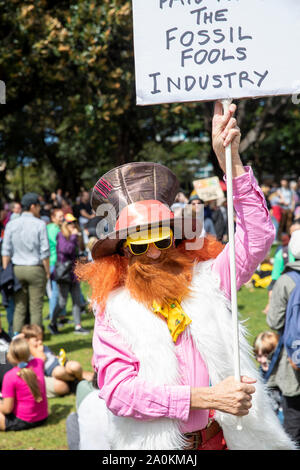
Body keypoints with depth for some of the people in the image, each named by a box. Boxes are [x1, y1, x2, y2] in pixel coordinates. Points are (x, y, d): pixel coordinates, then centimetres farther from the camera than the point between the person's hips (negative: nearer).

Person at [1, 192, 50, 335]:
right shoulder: (40, 224, -6)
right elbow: (44, 251, -7)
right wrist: (47, 271, 2)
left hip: (17, 269, 3)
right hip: (35, 269, -3)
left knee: (19, 308, 7)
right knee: (36, 309, 1)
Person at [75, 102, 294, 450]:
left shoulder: (205, 281, 0)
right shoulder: (113, 310, -8)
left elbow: (257, 237, -5)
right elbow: (117, 391, -19)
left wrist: (231, 161, -14)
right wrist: (206, 398, -24)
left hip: (223, 438, 2)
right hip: (158, 446, -2)